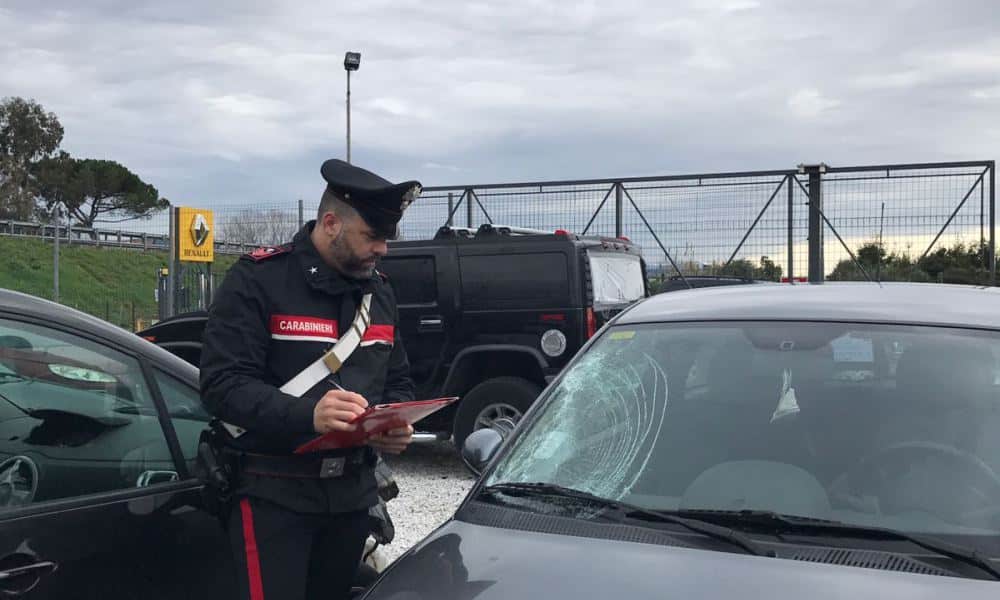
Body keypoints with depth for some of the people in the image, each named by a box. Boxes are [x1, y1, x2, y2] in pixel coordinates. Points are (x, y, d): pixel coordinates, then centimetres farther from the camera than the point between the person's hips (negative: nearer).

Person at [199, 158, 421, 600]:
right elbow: (223, 384, -18)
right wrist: (308, 414, -33)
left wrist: (396, 426, -5)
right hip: (273, 493, -6)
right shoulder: (258, 279, -10)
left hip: (353, 493, 6)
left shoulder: (379, 291, 11)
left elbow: (398, 381, 18)